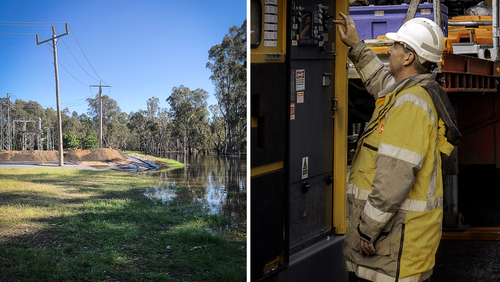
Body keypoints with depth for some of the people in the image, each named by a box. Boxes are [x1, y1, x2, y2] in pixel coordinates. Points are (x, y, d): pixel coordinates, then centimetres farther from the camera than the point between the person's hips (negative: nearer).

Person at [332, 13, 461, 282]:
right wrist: (355, 45, 37)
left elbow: (395, 176, -26)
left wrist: (367, 229, -21)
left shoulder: (410, 103, -20)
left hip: (397, 228, -10)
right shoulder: (419, 92, 13)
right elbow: (381, 81, 38)